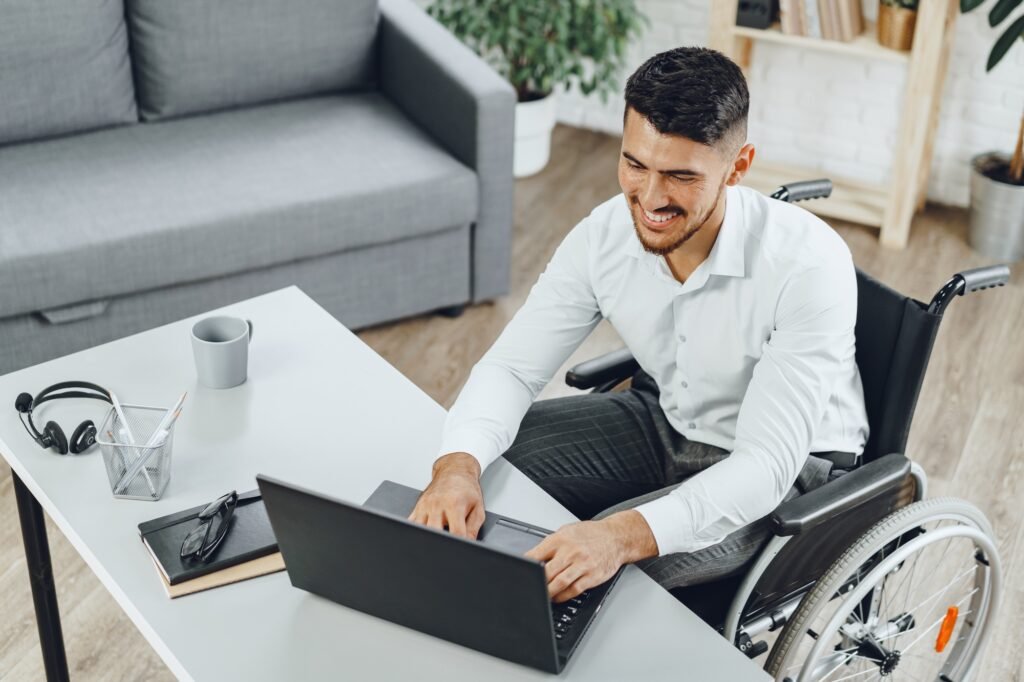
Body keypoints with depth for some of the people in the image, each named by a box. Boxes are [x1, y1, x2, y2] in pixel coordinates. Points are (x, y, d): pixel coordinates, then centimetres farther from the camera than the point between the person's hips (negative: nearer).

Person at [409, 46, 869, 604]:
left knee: (588, 574, -27)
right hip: (667, 420, 6)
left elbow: (766, 464, -35)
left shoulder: (808, 265, -32)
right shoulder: (604, 236, -17)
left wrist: (623, 535, -51)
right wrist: (458, 466, -35)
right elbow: (512, 366, -12)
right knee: (484, 469, -7)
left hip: (790, 466, -5)